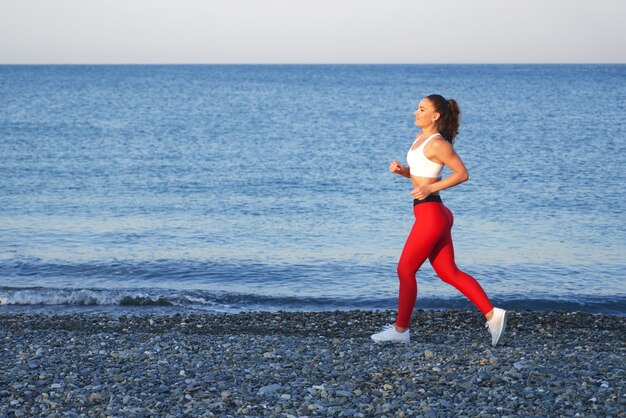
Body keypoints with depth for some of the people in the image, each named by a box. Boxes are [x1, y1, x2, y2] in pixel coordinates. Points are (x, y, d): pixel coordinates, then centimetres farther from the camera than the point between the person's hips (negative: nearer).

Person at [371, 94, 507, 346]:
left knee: (405, 270, 1)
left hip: (431, 214, -10)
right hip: (434, 215, 10)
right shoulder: (421, 137, 14)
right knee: (449, 273, 10)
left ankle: (400, 330, 12)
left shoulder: (438, 144, -14)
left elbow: (462, 174, -12)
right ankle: (492, 314, 10)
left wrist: (430, 188, -18)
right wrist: (401, 169, 4)